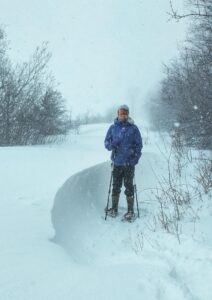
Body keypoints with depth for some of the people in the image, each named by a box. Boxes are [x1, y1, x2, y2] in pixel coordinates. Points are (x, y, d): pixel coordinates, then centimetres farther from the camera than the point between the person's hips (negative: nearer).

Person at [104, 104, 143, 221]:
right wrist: (111, 144, -14)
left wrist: (135, 158, -11)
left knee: (129, 186, 2)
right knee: (115, 186, 10)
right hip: (116, 162, 2)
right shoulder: (113, 127, 5)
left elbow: (139, 144, 1)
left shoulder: (133, 128, -1)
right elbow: (106, 142, 9)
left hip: (129, 163, -2)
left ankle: (130, 211, 11)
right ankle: (114, 209, 21)